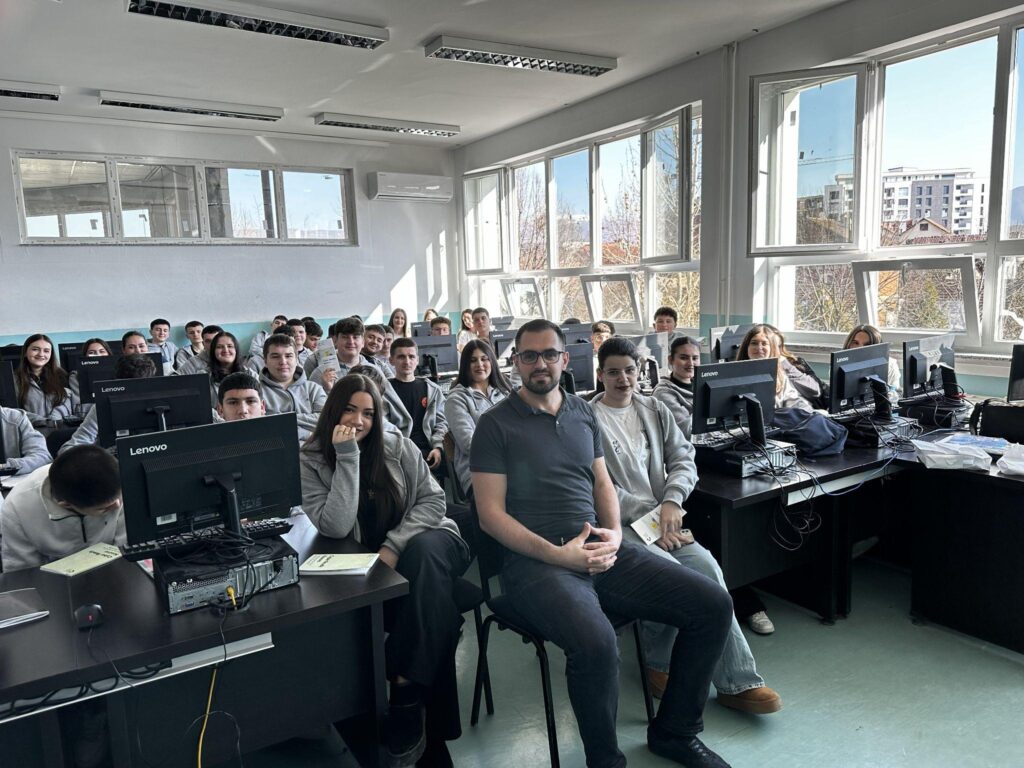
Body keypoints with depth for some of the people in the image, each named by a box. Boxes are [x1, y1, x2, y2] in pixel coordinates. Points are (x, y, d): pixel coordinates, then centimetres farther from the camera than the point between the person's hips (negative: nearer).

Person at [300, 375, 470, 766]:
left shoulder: (397, 445, -1)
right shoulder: (310, 461, -6)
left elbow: (433, 500, -4)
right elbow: (336, 527, -19)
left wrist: (394, 545, -19)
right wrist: (348, 458, -23)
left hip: (424, 541, 1)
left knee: (423, 552, -36)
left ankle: (406, 694, -30)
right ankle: (432, 735, -15)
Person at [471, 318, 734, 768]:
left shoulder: (584, 413, 15)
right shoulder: (496, 424, -3)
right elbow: (490, 513, -7)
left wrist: (614, 534, -2)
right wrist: (556, 553, -18)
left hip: (598, 549, 6)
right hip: (534, 558, -6)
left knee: (713, 605, -5)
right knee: (596, 643, -35)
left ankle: (674, 731, 16)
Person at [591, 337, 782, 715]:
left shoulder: (655, 410, 15)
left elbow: (684, 459, 10)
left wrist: (671, 503, -8)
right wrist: (651, 515, -14)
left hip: (663, 518, 6)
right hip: (619, 524, -5)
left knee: (709, 570, -17)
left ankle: (737, 681, -8)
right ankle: (659, 666, -2)